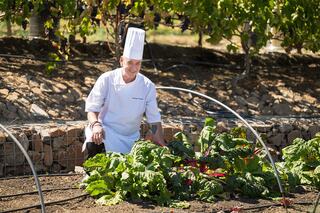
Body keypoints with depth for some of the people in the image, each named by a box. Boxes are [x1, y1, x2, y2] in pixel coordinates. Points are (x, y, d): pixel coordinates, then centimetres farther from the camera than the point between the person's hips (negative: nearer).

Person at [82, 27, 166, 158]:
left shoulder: (147, 86, -4)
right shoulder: (106, 79, -8)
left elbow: (154, 120, 0)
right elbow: (92, 109, -3)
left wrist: (162, 147, -12)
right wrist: (95, 125, -26)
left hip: (130, 140, 3)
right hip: (106, 132, -3)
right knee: (93, 144, -34)